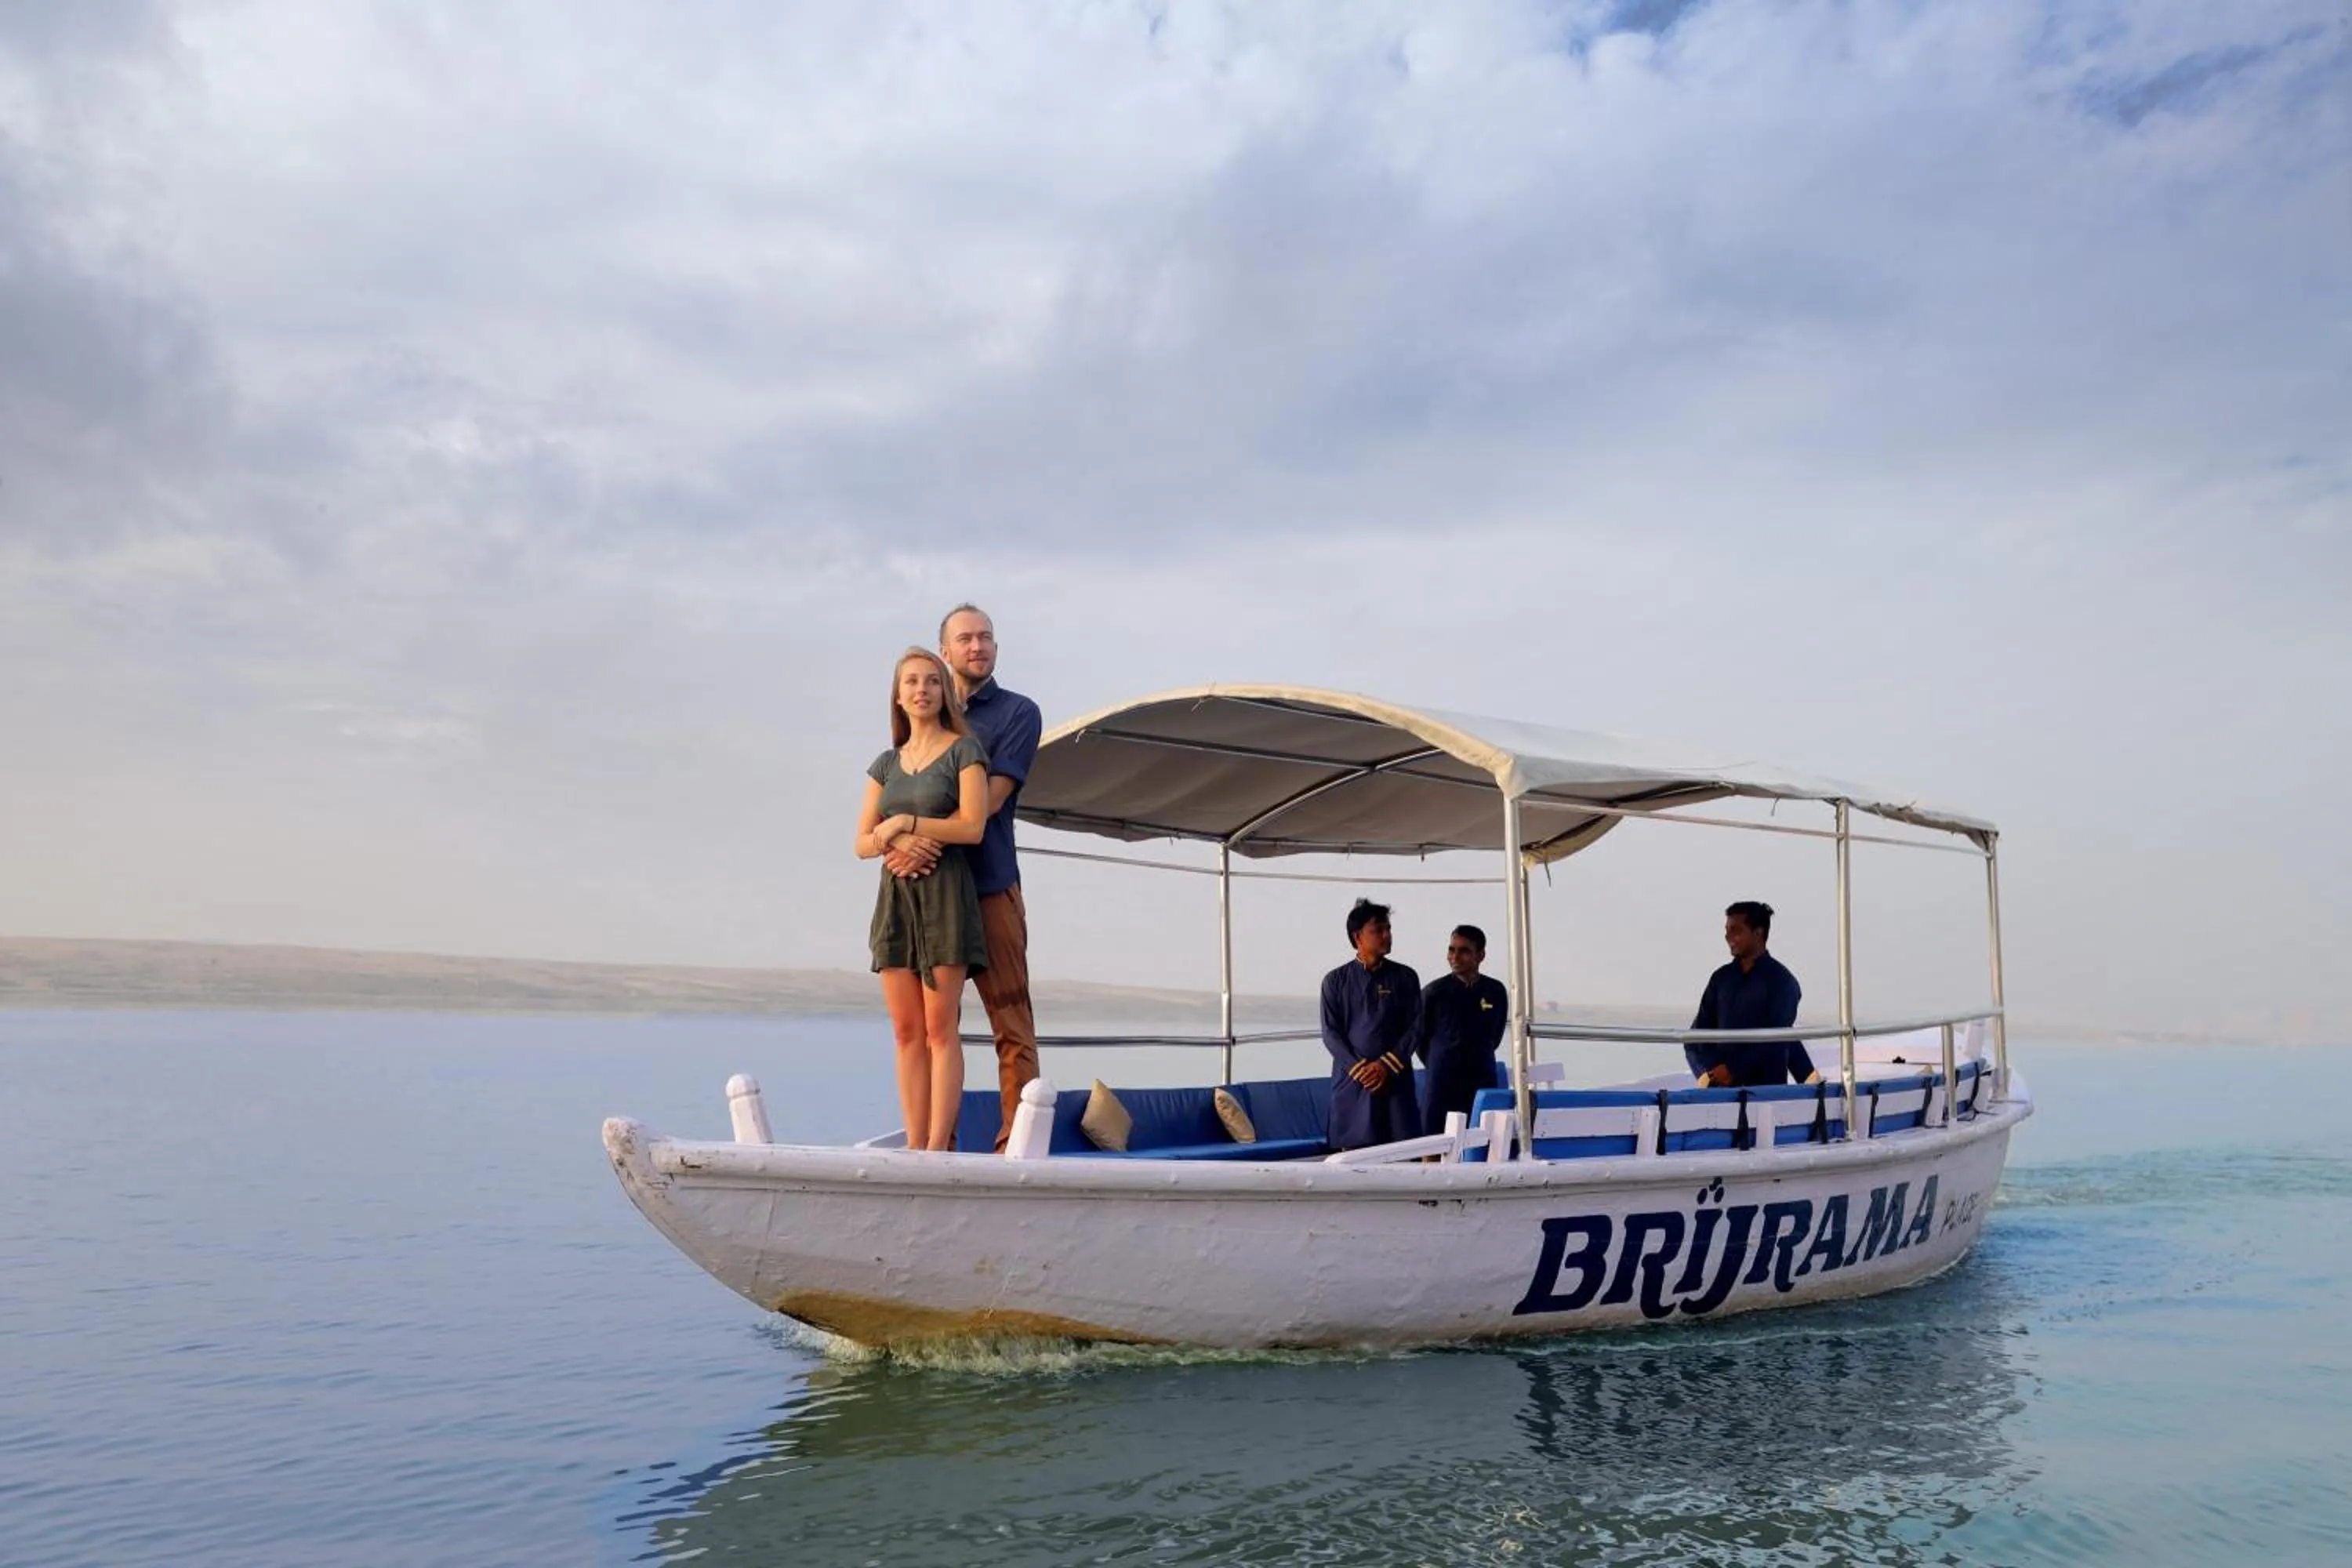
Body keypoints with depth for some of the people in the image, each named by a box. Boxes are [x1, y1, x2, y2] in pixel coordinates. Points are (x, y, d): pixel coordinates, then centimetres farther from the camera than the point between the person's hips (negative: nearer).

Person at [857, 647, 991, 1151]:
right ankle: (914, 1146, 4)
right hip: (895, 895, 5)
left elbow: (973, 826, -10)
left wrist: (906, 823, -7)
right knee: (906, 1031, 2)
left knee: (940, 1029, -7)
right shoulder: (886, 763, 16)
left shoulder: (964, 750, 1)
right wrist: (892, 843, -9)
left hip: (946, 892, -5)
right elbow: (863, 843, 12)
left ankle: (938, 1147, -7)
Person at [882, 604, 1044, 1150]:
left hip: (989, 886, -4)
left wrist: (923, 838, -18)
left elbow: (991, 798, -8)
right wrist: (902, 839, -14)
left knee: (1011, 1023, -5)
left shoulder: (1017, 712, 5)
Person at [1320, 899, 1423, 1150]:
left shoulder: (1405, 978, 8)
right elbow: (1330, 1033, 1)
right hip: (1352, 1081, -1)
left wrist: (1386, 1065, -9)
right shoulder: (1336, 980, 5)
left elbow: (1414, 1027, 4)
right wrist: (1359, 1068, -12)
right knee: (1353, 1148, -3)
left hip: (1395, 1080, 1)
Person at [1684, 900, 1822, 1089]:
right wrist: (1712, 1072, -7)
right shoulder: (1721, 978, 13)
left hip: (1766, 1087, -4)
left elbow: (1775, 1039, -7)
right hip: (1721, 1087, 4)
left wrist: (1732, 1070, -14)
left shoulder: (1780, 980, 1)